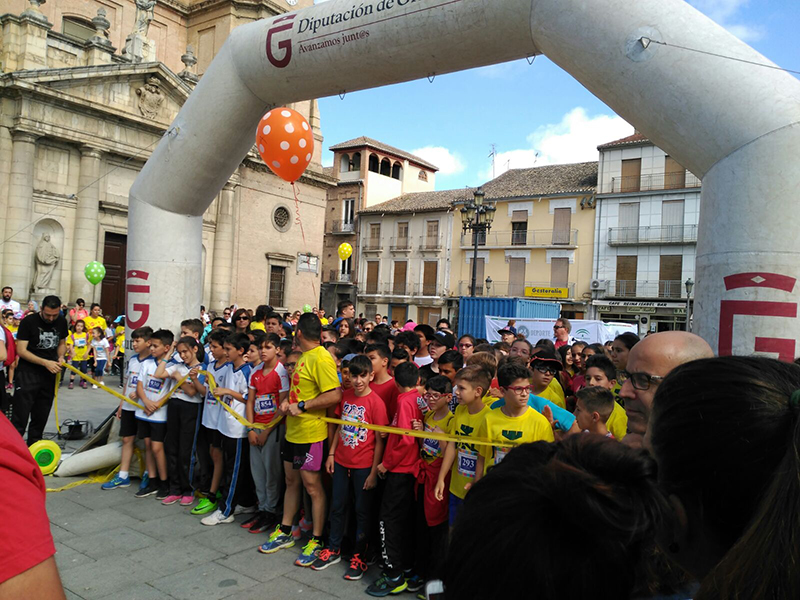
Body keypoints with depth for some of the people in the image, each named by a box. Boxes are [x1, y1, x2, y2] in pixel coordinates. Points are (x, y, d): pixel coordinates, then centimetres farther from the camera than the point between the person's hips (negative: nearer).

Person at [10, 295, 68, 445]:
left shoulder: (62, 322, 4)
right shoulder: (29, 322, -12)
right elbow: (21, 350, -15)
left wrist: (61, 357, -4)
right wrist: (45, 362, -23)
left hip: (49, 374, 5)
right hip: (28, 372, -5)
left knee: (41, 416, 13)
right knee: (20, 416, -8)